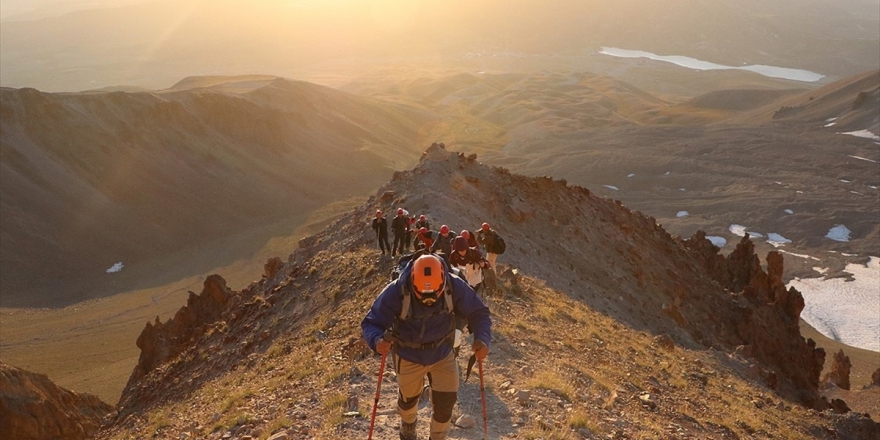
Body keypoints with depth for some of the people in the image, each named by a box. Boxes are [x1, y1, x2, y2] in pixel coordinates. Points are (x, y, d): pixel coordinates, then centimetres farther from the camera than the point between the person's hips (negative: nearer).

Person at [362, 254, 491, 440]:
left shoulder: (455, 287, -28)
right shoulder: (397, 292, -34)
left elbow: (479, 313, -17)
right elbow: (371, 323, -27)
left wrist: (482, 339, -37)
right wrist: (377, 341, -50)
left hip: (443, 355, 1)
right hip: (408, 357, -1)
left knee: (445, 403, 6)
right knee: (408, 398, 25)